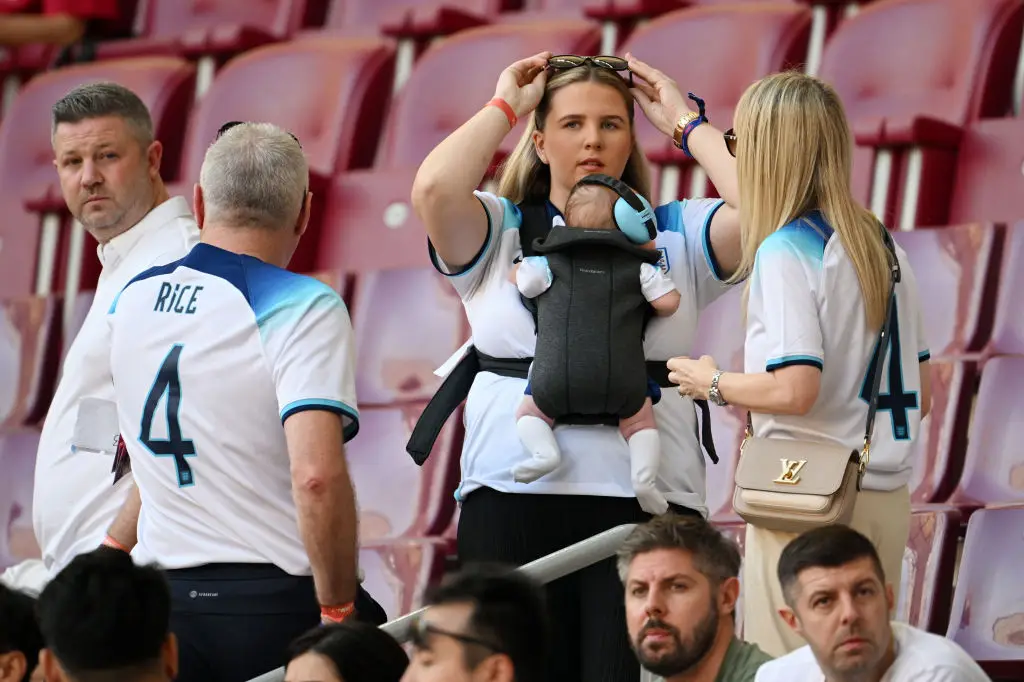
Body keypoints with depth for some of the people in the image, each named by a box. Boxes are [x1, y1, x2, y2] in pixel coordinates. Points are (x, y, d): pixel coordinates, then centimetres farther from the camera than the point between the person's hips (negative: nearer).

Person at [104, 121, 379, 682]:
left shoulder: (130, 300, 8)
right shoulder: (304, 309, -13)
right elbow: (317, 476, -24)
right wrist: (339, 610, -16)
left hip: (160, 595, 6)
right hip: (275, 597, -6)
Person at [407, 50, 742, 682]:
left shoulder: (677, 233, 15)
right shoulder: (500, 231, 14)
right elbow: (434, 190, -7)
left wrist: (684, 121, 8)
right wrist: (504, 106, 7)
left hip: (644, 499, 0)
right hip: (513, 495, 0)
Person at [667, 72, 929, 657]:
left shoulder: (785, 250, -12)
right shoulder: (883, 246, 11)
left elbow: (795, 389, -20)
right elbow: (920, 394, 15)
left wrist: (712, 383, -4)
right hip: (887, 497, 8)